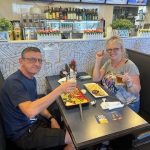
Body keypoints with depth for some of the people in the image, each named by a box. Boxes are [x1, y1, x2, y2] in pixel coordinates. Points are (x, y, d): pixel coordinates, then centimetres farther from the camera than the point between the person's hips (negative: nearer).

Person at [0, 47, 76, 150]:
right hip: (23, 133, -8)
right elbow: (30, 111, -39)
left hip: (34, 122, 8)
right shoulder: (14, 82, -24)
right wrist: (60, 89, -38)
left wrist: (51, 118, -4)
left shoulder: (31, 79, 5)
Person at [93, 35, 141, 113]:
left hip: (126, 105, -6)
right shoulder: (108, 62, 4)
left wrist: (129, 82, -38)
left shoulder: (130, 65, -16)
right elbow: (96, 79, -2)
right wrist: (98, 61, -7)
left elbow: (137, 91, -17)